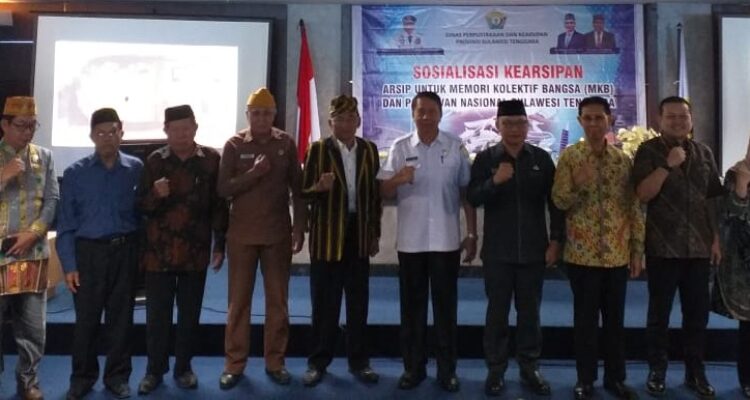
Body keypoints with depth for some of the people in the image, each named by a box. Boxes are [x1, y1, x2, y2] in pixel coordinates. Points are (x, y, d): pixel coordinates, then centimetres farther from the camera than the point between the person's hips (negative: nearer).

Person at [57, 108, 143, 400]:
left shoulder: (136, 169, 0)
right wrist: (69, 265, -4)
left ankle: (117, 376, 25)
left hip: (124, 250, 0)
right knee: (86, 317, 8)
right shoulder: (75, 173, -1)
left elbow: (143, 210, 0)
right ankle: (82, 376, 26)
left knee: (121, 316, 10)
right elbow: (66, 223, 0)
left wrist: (142, 252, -6)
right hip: (88, 251, 0)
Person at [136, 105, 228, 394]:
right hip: (159, 250, 0)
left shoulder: (211, 159, 0)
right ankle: (155, 369, 22)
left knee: (190, 313, 10)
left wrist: (220, 244, 0)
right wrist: (155, 194, -19)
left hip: (196, 251, 0)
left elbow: (219, 205, 3)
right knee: (157, 313, 6)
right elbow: (142, 206, 3)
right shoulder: (154, 160, 2)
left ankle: (183, 367, 25)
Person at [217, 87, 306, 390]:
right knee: (238, 300, 6)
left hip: (278, 233, 1)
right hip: (242, 234, 0)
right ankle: (234, 364, 17)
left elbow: (298, 188, 4)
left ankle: (275, 362, 19)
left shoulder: (286, 144, 2)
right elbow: (223, 189, -6)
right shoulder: (234, 145, -1)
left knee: (277, 300, 8)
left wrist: (299, 227, 0)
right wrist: (253, 173, -19)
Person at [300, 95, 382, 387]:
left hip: (359, 234, 3)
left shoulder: (369, 150, 7)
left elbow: (375, 193, 9)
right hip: (327, 235, -2)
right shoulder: (318, 149, -2)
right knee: (324, 301, 5)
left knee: (358, 301, 9)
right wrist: (320, 187, -26)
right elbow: (304, 193, -3)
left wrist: (375, 234, 7)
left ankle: (358, 360, 22)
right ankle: (318, 361, 19)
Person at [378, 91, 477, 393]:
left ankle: (447, 369, 19)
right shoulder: (400, 148, 2)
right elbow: (384, 192, 2)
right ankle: (413, 367, 22)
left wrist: (472, 235, 3)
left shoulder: (455, 147, 2)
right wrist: (398, 179, -20)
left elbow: (466, 193, 4)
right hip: (410, 241, 1)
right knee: (412, 306, 9)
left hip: (446, 240, -1)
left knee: (445, 305, 7)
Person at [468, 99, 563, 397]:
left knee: (530, 311, 10)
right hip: (497, 251, -1)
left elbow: (554, 202, 5)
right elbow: (473, 198, -8)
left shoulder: (542, 158, 3)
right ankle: (495, 369, 18)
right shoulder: (485, 158, 0)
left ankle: (530, 368, 23)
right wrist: (494, 181, -24)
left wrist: (555, 241, 0)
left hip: (533, 249, 1)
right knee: (497, 311, 7)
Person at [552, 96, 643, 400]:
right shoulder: (569, 156, -2)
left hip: (618, 253, 3)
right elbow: (559, 201, -6)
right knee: (585, 318, 6)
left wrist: (638, 248, 4)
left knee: (615, 318, 11)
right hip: (582, 253, -3)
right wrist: (580, 186, -25)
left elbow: (634, 206, 8)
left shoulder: (623, 159, 6)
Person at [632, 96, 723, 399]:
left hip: (699, 247, 4)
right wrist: (667, 165, -21)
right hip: (663, 248, -3)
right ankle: (657, 370, 18)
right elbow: (642, 194, -13)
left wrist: (716, 239, 8)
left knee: (698, 311, 10)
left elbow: (715, 199, 13)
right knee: (659, 312, 6)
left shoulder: (704, 153, 10)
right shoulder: (649, 151, -2)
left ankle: (695, 371, 23)